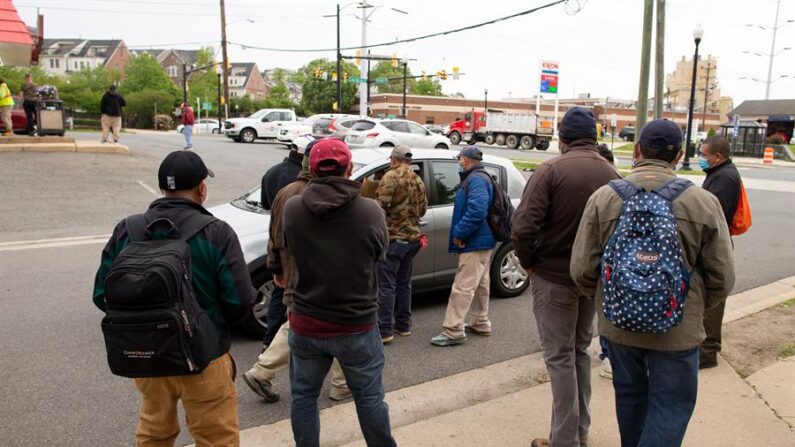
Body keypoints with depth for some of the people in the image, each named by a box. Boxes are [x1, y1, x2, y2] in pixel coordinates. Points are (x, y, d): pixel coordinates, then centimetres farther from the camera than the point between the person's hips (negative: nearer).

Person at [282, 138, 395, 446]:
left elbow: (288, 248, 3)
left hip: (306, 325, 1)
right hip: (357, 326, -1)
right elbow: (379, 255, -1)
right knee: (369, 396, 16)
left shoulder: (292, 209, -12)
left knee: (304, 396, 19)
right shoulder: (371, 211, -16)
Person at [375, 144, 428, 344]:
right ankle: (403, 325, 24)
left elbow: (380, 204, -21)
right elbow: (423, 209, 17)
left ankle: (384, 330, 0)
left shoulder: (391, 177, -11)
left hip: (393, 237, -7)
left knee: (386, 286, -3)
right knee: (404, 283, 17)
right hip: (412, 238, 8)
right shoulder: (418, 181, 12)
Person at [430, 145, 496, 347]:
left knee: (463, 286, -10)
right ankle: (480, 324, 29)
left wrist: (459, 233, -23)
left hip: (475, 243, -11)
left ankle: (453, 331, -8)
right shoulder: (479, 178, 17)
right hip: (481, 241, 11)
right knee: (479, 284, 18)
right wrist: (460, 233, 12)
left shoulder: (476, 180, -17)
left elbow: (477, 210, -31)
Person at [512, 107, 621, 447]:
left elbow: (523, 226, -22)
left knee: (559, 356, 4)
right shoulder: (611, 174, 1)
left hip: (553, 277, -5)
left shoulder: (552, 170, -15)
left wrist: (528, 262, -6)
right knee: (580, 350, 20)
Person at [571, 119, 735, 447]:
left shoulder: (603, 197, -9)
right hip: (678, 329, -2)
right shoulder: (703, 203, -10)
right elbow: (722, 278, -5)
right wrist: (692, 307, 13)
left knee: (629, 395, 22)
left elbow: (581, 269, -8)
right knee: (671, 407, 11)